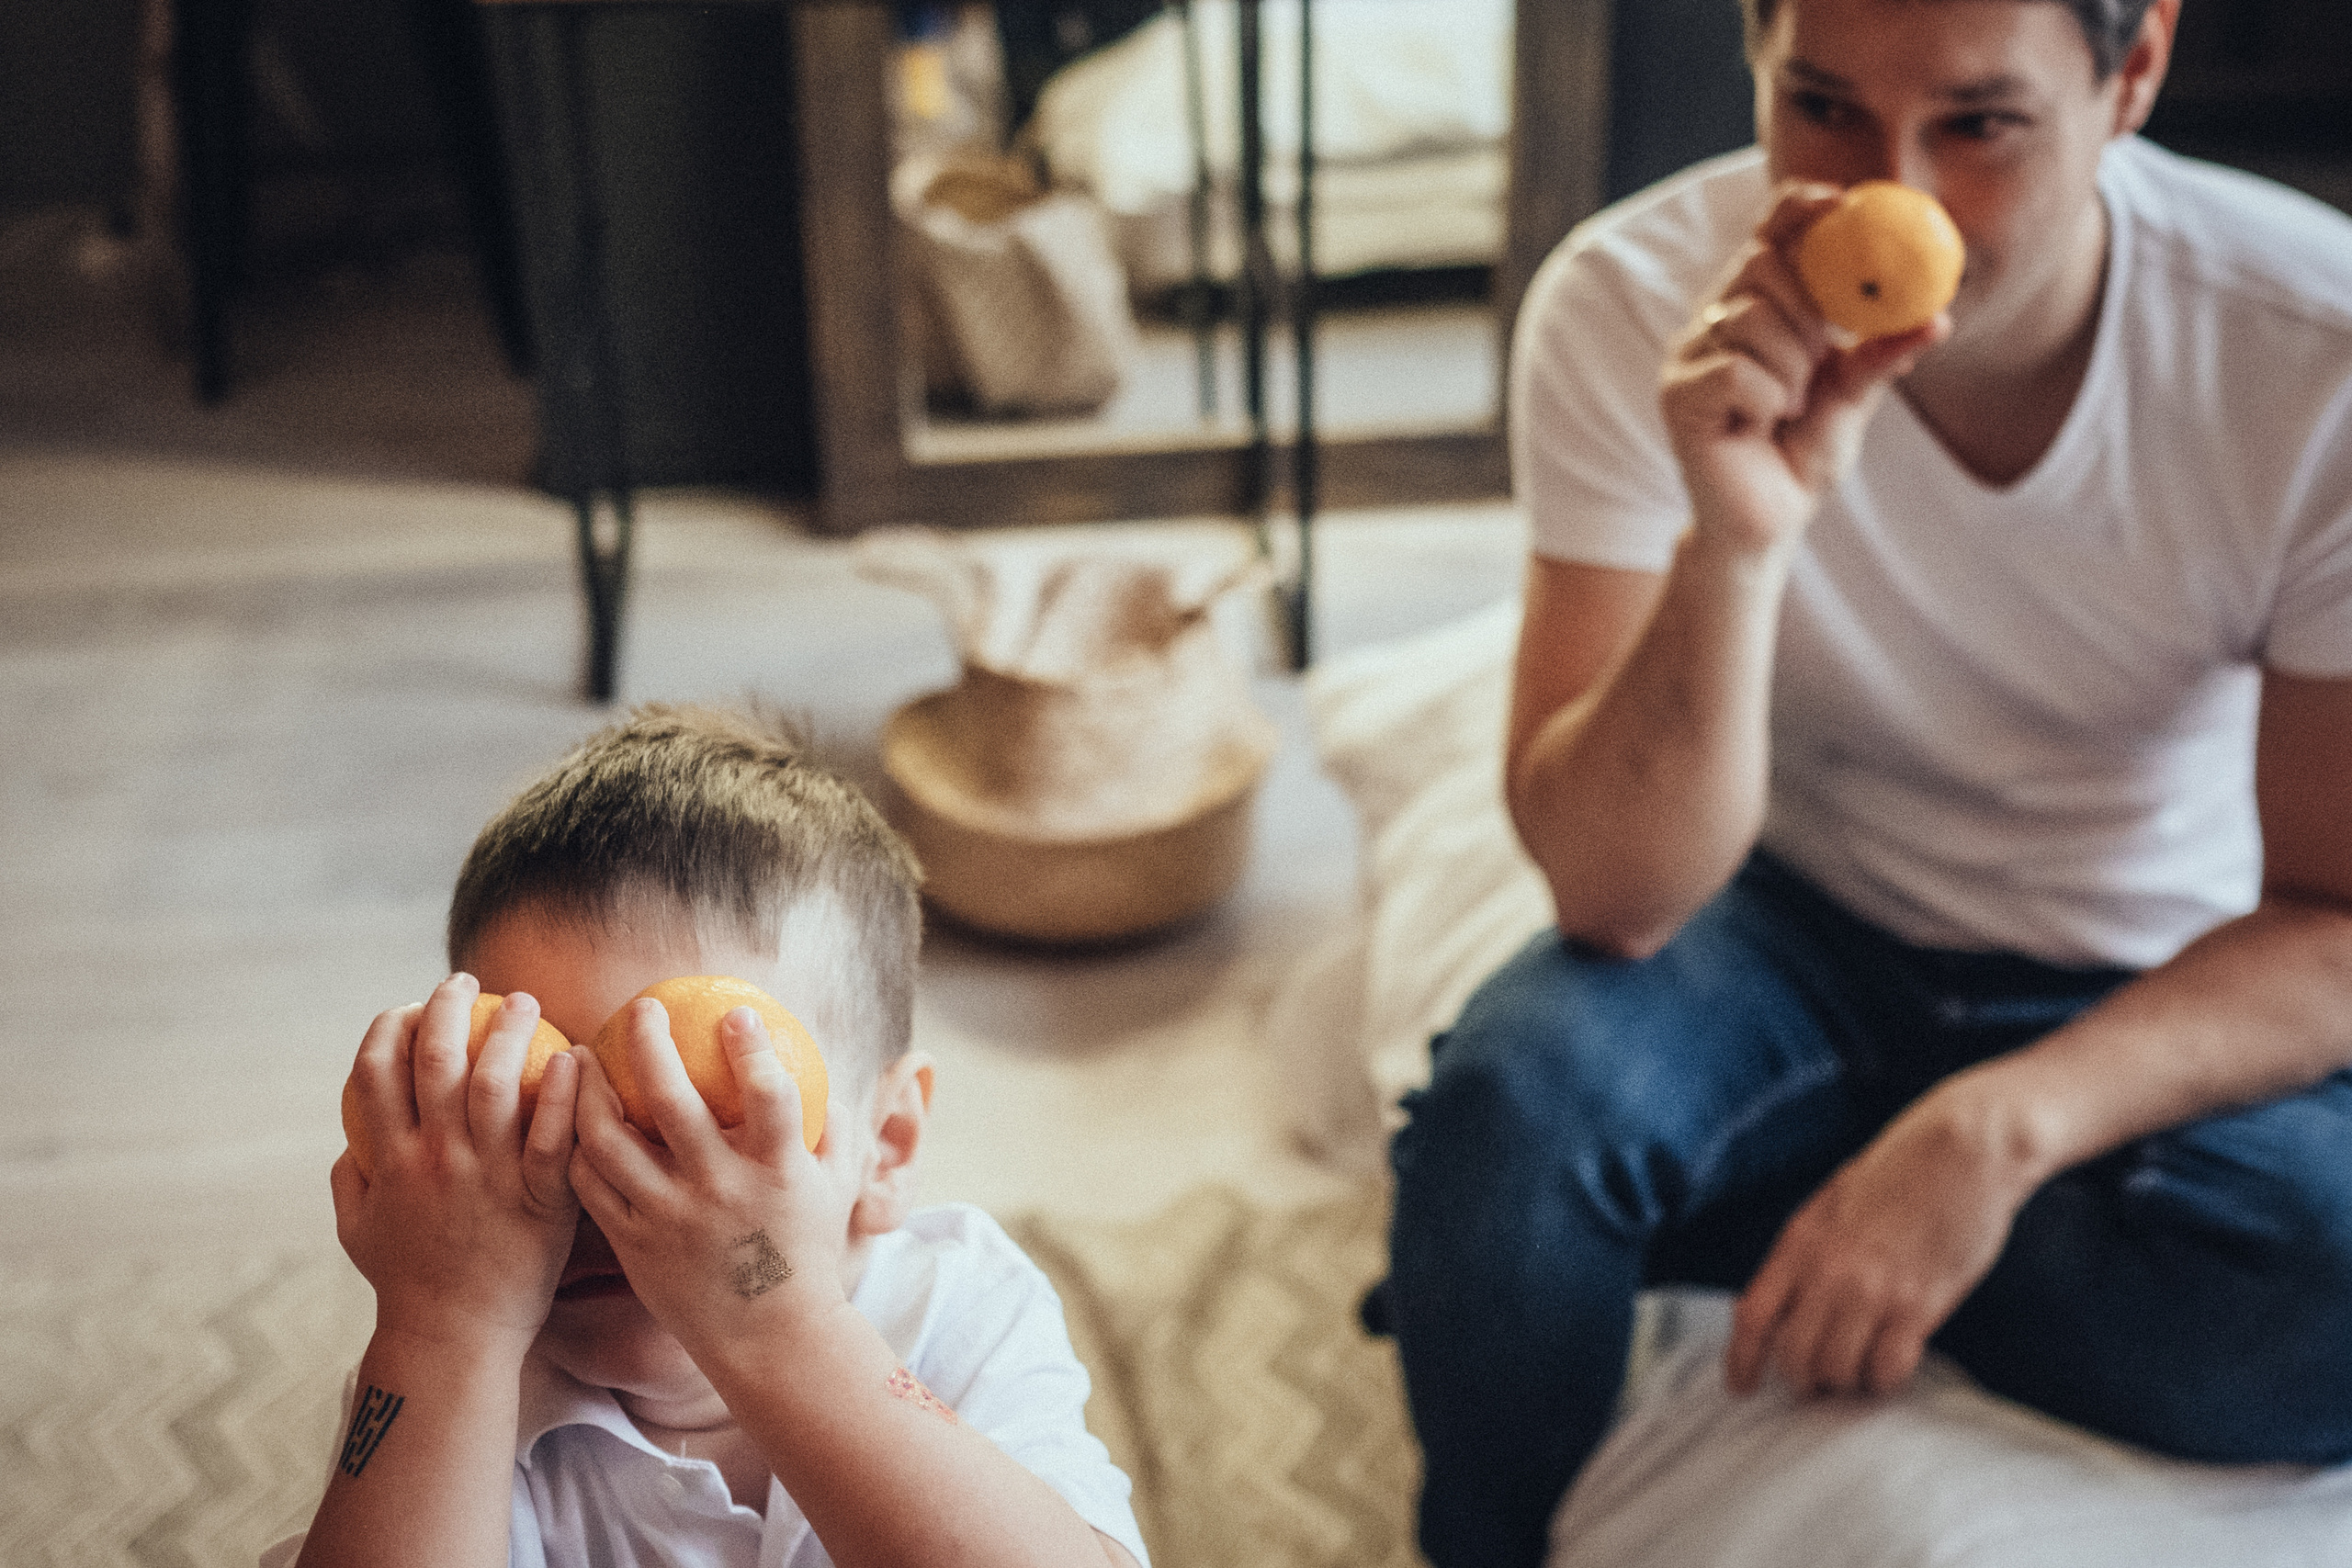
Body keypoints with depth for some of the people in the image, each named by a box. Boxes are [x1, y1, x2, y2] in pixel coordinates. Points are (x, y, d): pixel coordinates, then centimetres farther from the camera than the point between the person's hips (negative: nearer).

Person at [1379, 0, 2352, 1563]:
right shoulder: (1634, 306, -20)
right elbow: (1617, 895, -24)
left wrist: (2002, 1127, -33)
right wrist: (1733, 541, -42)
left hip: (2162, 995, 0)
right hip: (1802, 931, 0)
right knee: (1510, 1101, -30)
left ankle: (1725, 1216, -6)